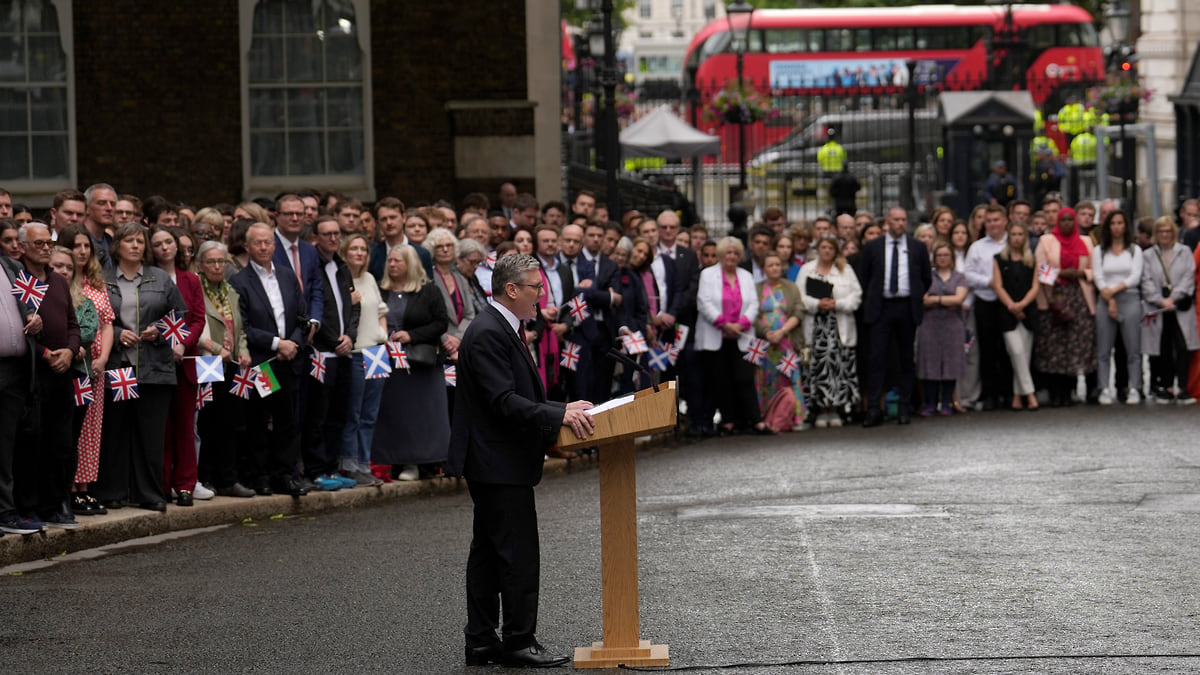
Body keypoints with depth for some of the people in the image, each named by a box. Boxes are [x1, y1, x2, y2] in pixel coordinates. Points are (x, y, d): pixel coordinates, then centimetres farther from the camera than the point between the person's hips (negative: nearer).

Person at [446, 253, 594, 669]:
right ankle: (519, 642, -2)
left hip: (493, 463, 11)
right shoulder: (488, 334, -18)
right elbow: (504, 402, -25)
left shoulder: (502, 330, 16)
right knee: (519, 554, -7)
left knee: (488, 553, 12)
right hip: (500, 463, -11)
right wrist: (559, 417, -27)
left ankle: (482, 642, 16)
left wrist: (562, 410, 12)